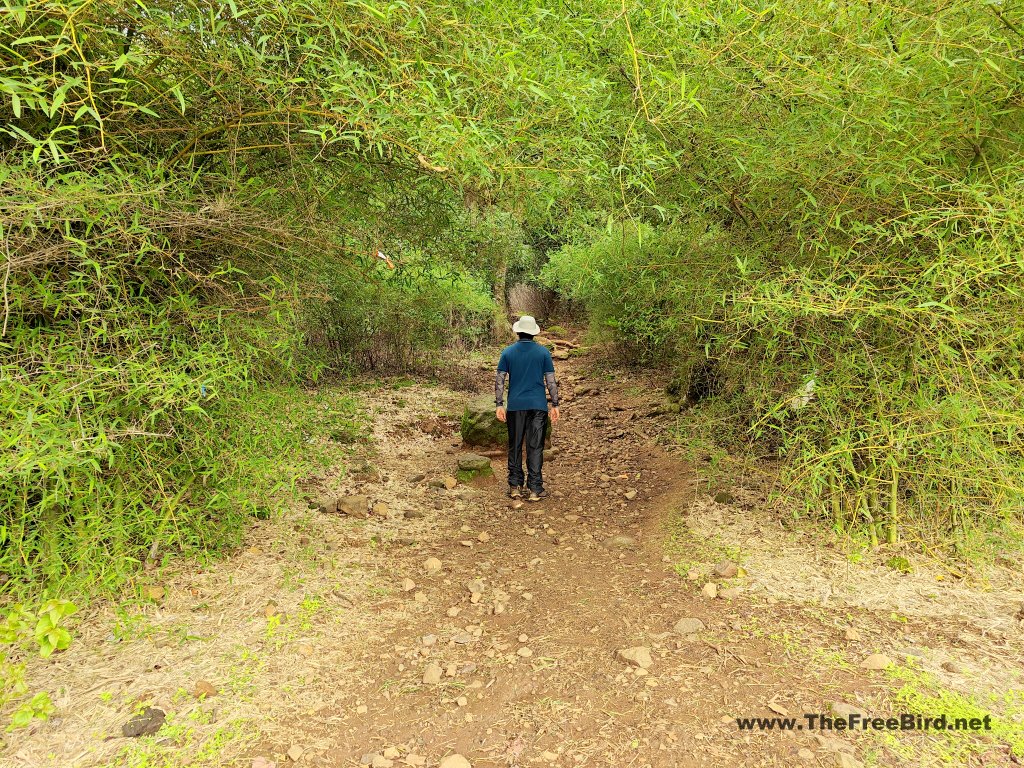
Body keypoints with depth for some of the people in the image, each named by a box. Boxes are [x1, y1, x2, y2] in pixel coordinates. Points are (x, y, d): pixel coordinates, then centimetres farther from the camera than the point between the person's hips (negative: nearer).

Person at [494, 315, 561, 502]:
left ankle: (515, 487, 16)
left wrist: (499, 405, 4)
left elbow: (499, 380, 0)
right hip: (538, 405, -1)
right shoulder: (543, 352, 0)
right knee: (535, 448, 2)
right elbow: (551, 381, -1)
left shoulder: (508, 352, 3)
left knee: (515, 447, 12)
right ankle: (534, 490, 3)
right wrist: (555, 405, 5)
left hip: (515, 406, 1)